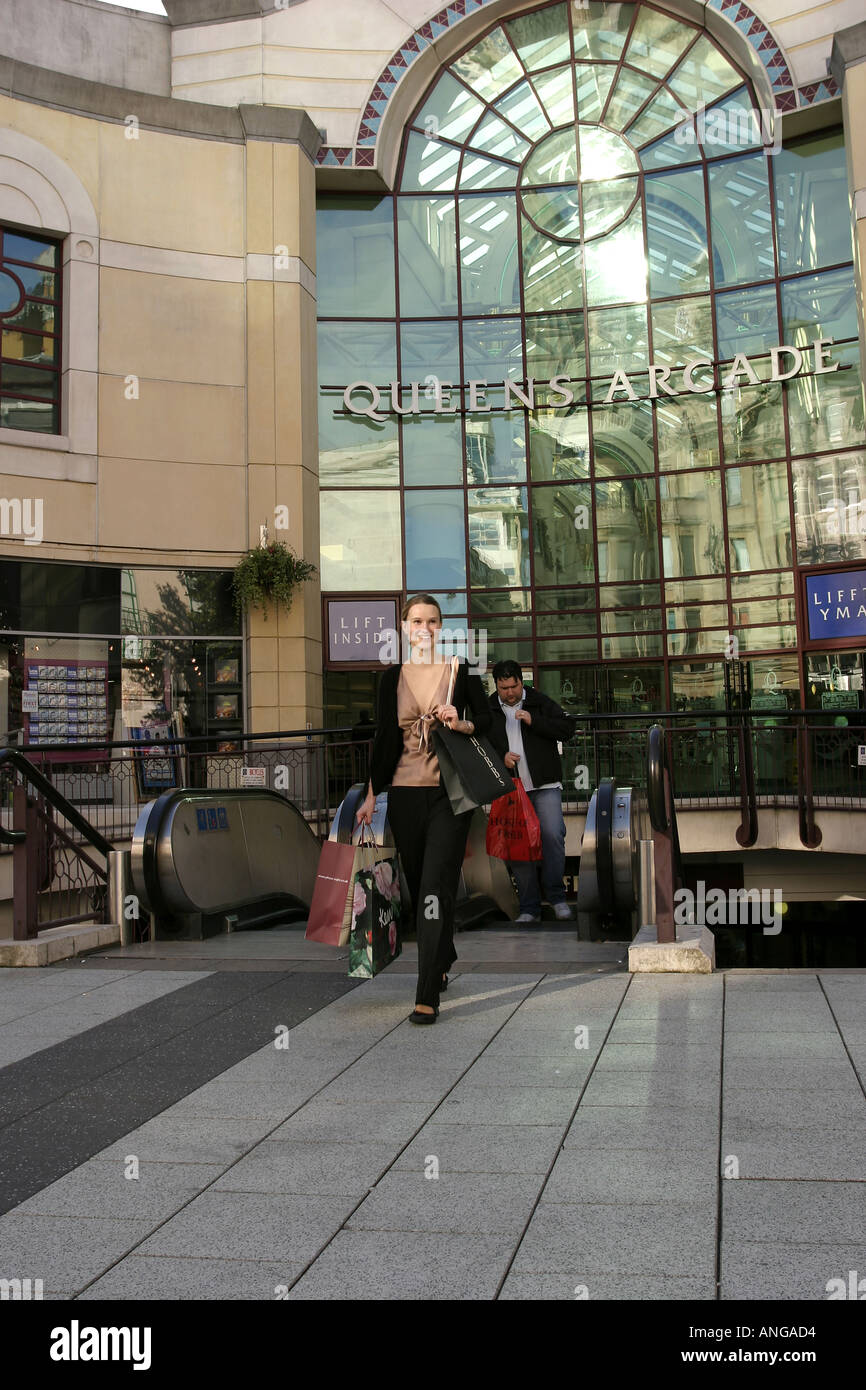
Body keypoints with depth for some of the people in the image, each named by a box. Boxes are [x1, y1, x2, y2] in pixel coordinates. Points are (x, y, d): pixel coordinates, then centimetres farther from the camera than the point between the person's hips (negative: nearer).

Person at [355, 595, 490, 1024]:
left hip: (449, 792, -3)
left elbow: (486, 719, 8)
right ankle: (443, 961, 34)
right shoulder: (393, 677, 9)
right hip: (405, 792, 3)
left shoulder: (460, 670, 2)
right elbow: (383, 737, 13)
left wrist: (460, 723, -14)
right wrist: (372, 794, 10)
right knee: (418, 886, 10)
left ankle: (428, 997, -11)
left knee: (436, 888, -11)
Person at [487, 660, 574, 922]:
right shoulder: (488, 710, 10)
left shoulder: (540, 702, 5)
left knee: (552, 835, -16)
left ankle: (556, 896, 0)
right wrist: (501, 757, -6)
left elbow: (567, 728, -4)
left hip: (545, 785, -2)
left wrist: (533, 721, -14)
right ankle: (529, 908, 8)